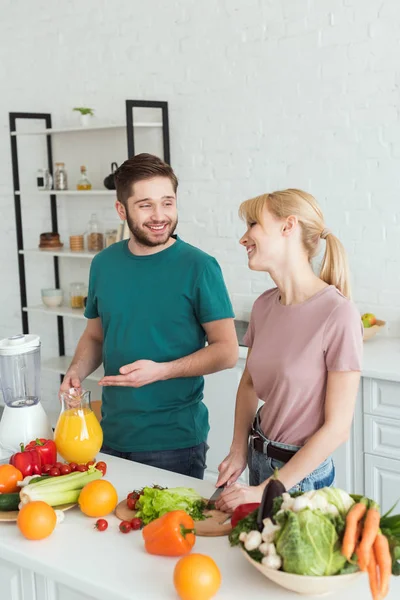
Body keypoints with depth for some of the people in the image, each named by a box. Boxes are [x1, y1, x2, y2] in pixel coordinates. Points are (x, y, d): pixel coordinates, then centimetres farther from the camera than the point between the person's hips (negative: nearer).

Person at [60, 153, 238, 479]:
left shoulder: (199, 266, -11)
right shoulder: (104, 264, 3)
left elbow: (227, 350, -10)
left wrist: (161, 370, -22)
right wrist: (77, 370, -5)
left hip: (176, 439, -4)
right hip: (112, 434, 4)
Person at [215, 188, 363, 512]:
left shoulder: (338, 314, -22)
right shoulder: (265, 306, -2)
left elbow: (337, 427, -19)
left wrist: (266, 491, -17)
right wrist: (239, 451, -3)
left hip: (302, 472, -6)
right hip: (260, 457, 6)